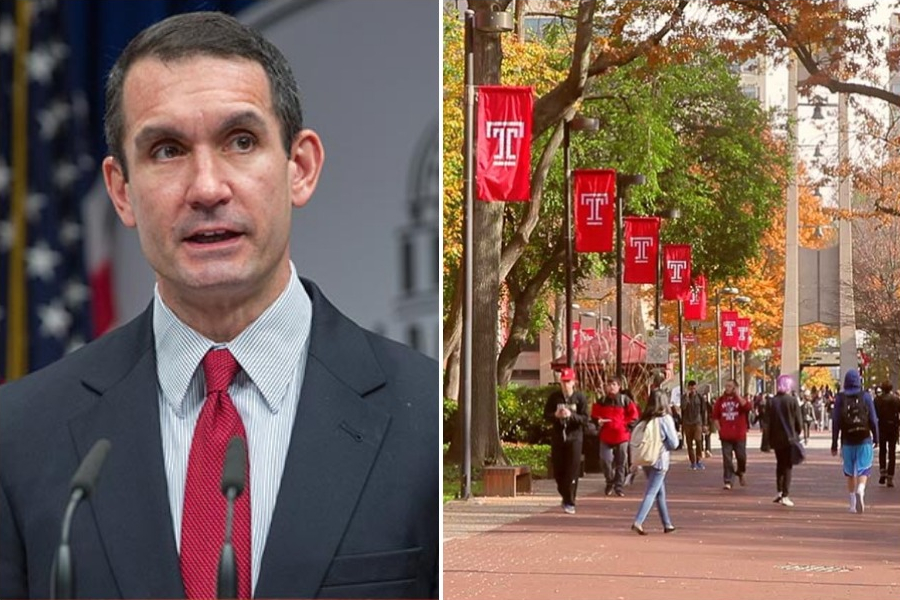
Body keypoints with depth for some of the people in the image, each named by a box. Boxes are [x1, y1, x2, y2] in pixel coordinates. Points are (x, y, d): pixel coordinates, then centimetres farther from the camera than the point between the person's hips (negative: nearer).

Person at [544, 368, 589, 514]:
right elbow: (546, 415, 5)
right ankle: (565, 497, 29)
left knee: (572, 471, -6)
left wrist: (571, 415, -23)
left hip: (574, 437, -3)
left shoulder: (580, 398, -4)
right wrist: (556, 415, -17)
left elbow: (585, 418, -7)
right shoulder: (554, 397, 2)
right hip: (557, 437, 3)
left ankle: (570, 502, -1)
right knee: (558, 471, 7)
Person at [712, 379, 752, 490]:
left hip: (739, 435, -1)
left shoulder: (740, 399, 0)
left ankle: (741, 473, 34)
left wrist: (737, 395, -19)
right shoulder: (721, 400, 6)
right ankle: (728, 481, 0)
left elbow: (747, 407, -22)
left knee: (741, 457, 5)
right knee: (727, 459, -2)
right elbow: (715, 415, 11)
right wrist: (718, 428, 1)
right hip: (725, 435, 1)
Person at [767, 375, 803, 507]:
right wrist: (797, 433, 9)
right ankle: (785, 495, -6)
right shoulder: (792, 401, -8)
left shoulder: (771, 402, 0)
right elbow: (799, 420, -7)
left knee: (780, 464, 19)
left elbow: (768, 422, 0)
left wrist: (770, 438, 8)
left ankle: (779, 491, 13)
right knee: (788, 466, 1)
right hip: (790, 437, -3)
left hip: (776, 438, 3)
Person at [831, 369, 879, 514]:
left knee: (850, 473, 13)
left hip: (847, 441, 2)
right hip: (864, 440, -2)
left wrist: (834, 444, 2)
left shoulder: (840, 398, -1)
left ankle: (853, 504, 18)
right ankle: (860, 491, -31)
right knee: (863, 470, -2)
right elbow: (873, 419, -3)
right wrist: (876, 437, 9)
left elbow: (836, 422, -2)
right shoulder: (866, 397, -3)